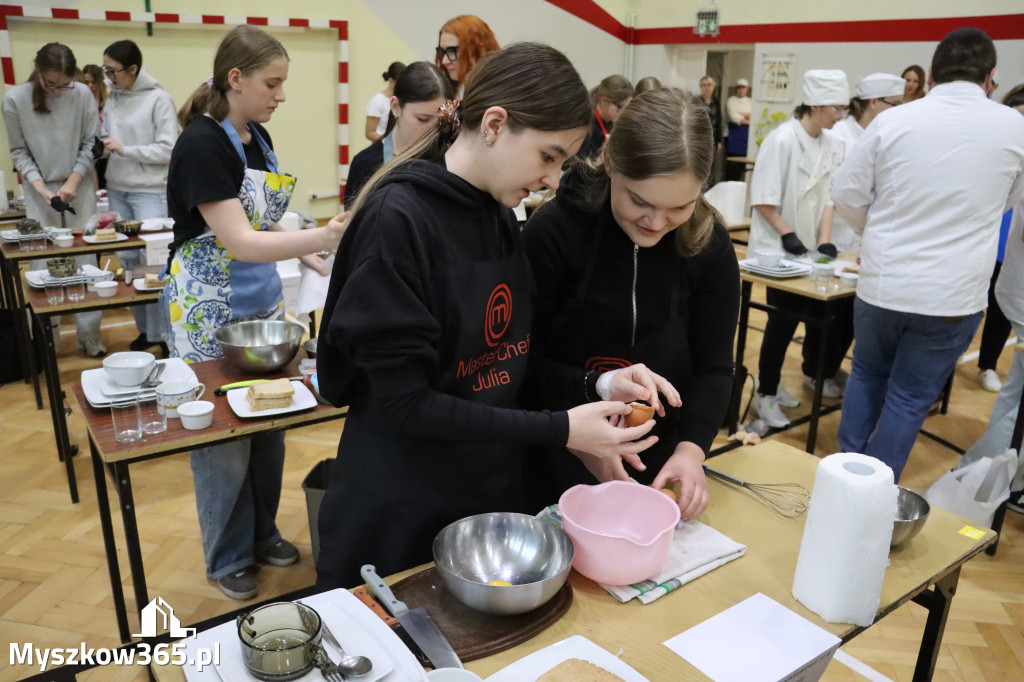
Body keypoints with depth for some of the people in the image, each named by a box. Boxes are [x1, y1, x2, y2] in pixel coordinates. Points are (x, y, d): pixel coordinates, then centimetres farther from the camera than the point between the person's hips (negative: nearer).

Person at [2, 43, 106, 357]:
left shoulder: (82, 94, -6)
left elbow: (90, 144, 0)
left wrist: (72, 182, -9)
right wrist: (42, 189, -11)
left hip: (79, 189, 0)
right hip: (40, 193, 0)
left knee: (85, 262, 2)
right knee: (43, 267, 1)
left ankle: (89, 335, 12)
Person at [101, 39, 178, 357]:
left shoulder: (158, 99, -8)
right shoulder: (112, 98, 9)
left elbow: (168, 149, -11)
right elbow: (107, 139, 15)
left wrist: (125, 150, -14)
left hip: (150, 191, -6)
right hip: (117, 189, 6)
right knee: (126, 258, 8)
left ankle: (163, 333, 2)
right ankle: (145, 328, 19)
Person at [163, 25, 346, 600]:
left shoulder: (258, 137, 6)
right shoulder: (202, 144, -19)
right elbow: (238, 242, -27)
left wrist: (311, 255, 1)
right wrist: (321, 237, -38)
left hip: (263, 302, 8)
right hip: (209, 311, -7)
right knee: (221, 434, 5)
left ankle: (262, 531, 34)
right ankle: (228, 558, 24)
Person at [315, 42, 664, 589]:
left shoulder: (500, 215, 2)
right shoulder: (399, 220, -21)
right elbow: (406, 402, -22)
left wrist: (594, 383, -6)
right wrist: (560, 431, -23)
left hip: (493, 488, 7)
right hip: (399, 514, -7)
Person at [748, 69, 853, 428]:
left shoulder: (829, 146, 6)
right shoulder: (783, 139, -15)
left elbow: (827, 196, 6)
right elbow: (763, 198, -16)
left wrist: (824, 239, -5)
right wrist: (787, 234, -18)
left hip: (807, 247, 7)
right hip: (776, 247, -7)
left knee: (822, 310, 11)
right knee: (785, 317, -5)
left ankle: (816, 373, 36)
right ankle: (765, 395, 8)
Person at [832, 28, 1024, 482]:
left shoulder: (893, 121, -6)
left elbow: (847, 195, -1)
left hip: (881, 284, 1)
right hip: (952, 296, -1)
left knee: (867, 374, 22)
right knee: (909, 399, 10)